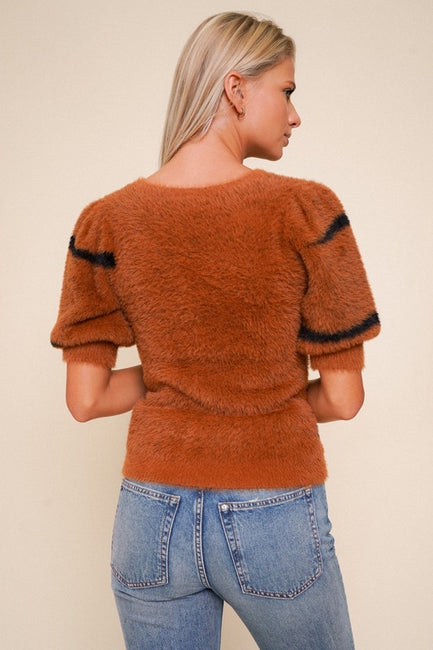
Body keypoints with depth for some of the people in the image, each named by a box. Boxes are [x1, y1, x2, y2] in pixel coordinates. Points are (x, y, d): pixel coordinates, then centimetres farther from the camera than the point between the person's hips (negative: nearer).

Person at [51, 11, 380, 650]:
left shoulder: (107, 222, -6)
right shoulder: (307, 211, -14)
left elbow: (85, 398, -3)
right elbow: (343, 399, -9)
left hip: (152, 519, 3)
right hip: (274, 521, -2)